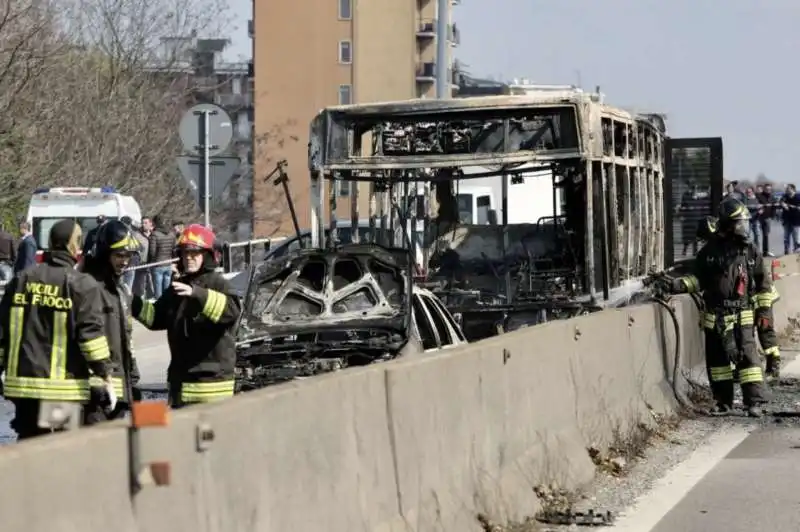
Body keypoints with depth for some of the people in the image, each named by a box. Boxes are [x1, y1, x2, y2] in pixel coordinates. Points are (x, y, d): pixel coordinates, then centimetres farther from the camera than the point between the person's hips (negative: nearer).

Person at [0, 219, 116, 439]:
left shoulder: (21, 279, 10)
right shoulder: (82, 285, -6)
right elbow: (91, 333, -11)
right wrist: (105, 377, -6)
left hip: (22, 382, 5)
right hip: (64, 387, -5)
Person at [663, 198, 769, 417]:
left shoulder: (750, 251, 0)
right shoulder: (709, 251, 2)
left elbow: (764, 283, 6)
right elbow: (698, 279, 8)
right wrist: (677, 284, -8)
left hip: (742, 315, -2)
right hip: (715, 315, 2)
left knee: (747, 355, -11)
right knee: (717, 358, 8)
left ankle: (754, 400, -10)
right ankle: (723, 401, 20)